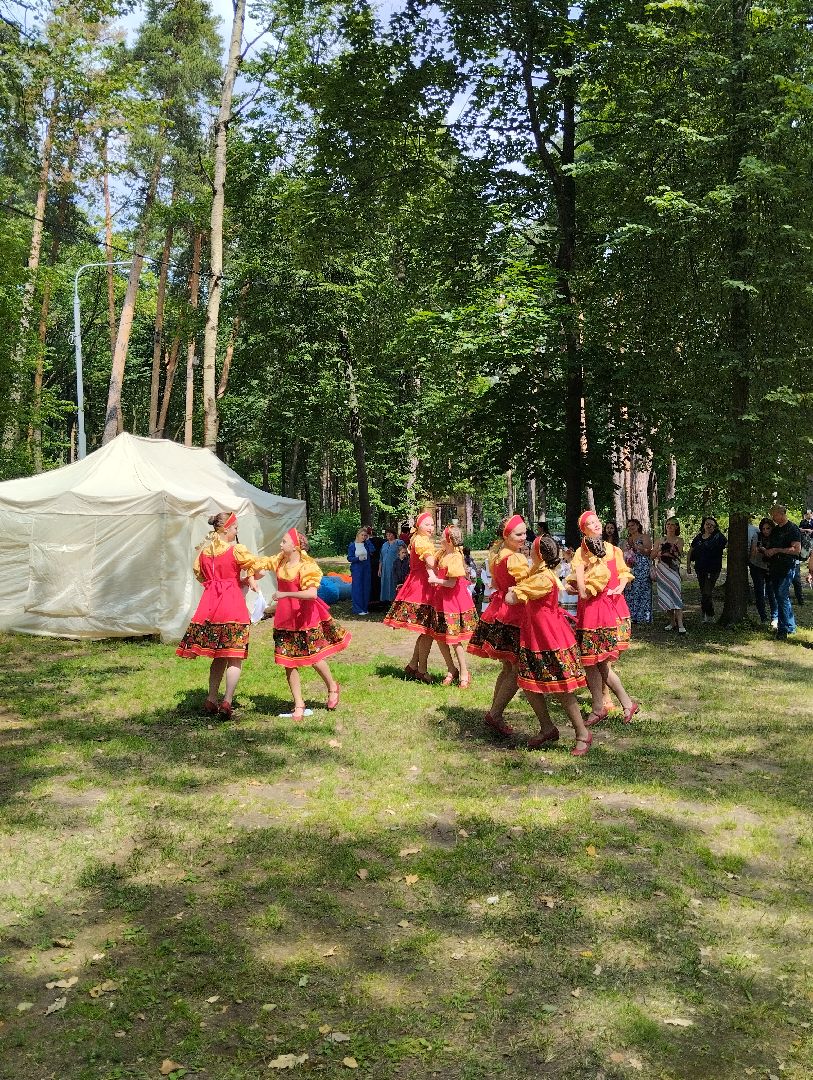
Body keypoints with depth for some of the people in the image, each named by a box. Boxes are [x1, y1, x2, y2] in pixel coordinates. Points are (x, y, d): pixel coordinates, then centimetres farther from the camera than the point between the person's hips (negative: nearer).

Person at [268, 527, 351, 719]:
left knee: (313, 657, 1)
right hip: (285, 617, 6)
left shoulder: (307, 566, -17)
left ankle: (332, 687, 31)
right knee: (288, 662, 4)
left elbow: (312, 594, -29)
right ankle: (298, 705, 14)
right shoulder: (280, 561, 4)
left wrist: (285, 594, -29)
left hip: (305, 616, -6)